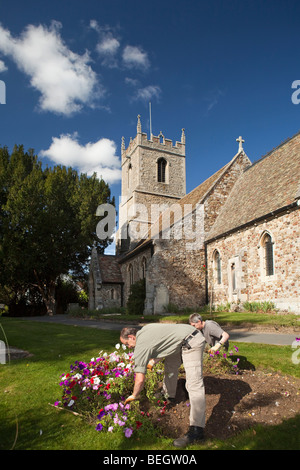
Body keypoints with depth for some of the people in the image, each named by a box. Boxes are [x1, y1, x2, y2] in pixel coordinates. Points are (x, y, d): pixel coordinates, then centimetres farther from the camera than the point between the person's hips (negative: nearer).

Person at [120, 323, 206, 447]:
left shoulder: (141, 346, -12)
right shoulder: (144, 330, 13)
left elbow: (140, 379, -13)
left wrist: (134, 396, 4)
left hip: (191, 343, -11)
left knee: (194, 384, -13)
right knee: (170, 364, 26)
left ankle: (196, 430, -13)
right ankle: (168, 395, 46)